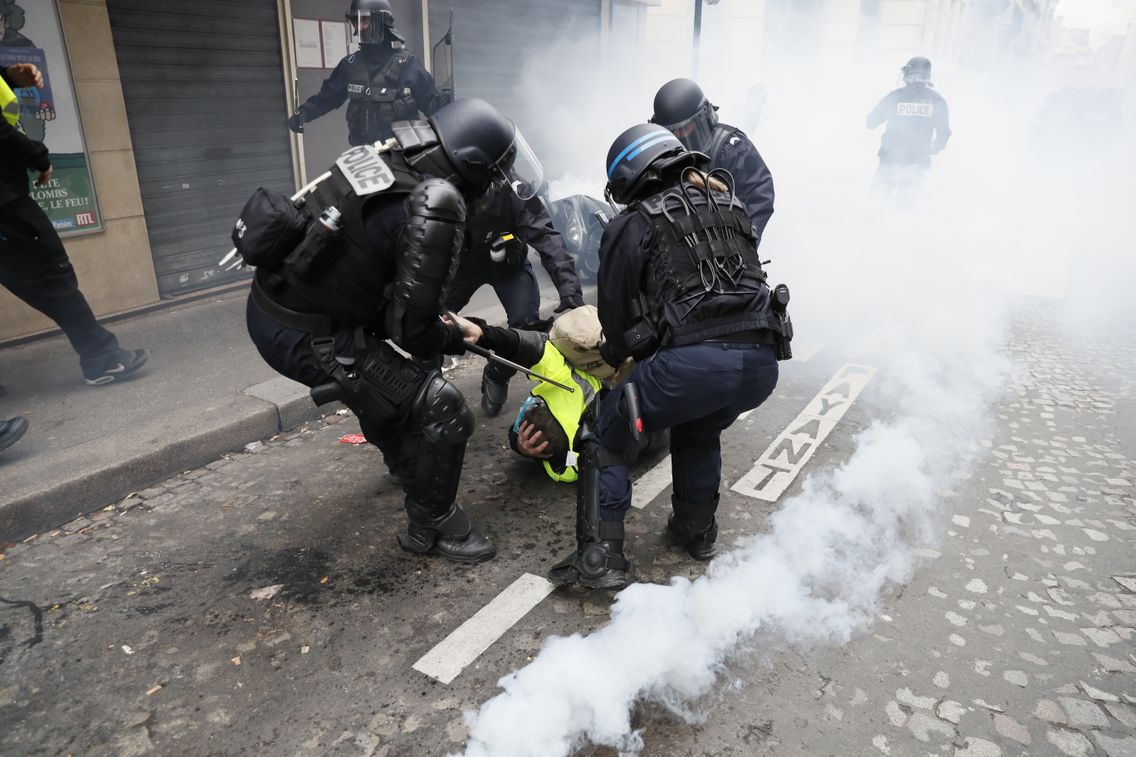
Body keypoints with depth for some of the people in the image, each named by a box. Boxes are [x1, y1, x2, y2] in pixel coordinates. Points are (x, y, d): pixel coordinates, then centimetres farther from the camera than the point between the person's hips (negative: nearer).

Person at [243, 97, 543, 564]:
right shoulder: (435, 208, -24)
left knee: (381, 375, 34)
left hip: (271, 300, 10)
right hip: (304, 336, -9)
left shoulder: (390, 153, 1)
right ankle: (432, 526, 17)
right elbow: (412, 328, -23)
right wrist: (453, 340, 0)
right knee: (443, 412, -5)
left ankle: (406, 464, 59)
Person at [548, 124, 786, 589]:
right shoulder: (733, 209, 25)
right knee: (698, 430, 35)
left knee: (602, 436, 15)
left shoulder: (631, 227, 9)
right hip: (761, 362, 6)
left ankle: (600, 556, 10)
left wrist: (616, 355, 34)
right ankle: (697, 532, 43)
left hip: (692, 361, -6)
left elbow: (615, 312, 12)